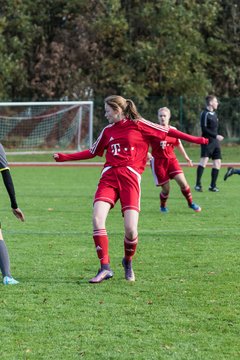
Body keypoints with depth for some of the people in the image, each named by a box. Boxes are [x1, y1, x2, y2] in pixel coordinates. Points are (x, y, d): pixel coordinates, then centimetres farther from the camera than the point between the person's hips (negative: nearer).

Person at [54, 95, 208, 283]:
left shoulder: (139, 125, 6)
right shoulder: (108, 131, 19)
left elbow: (167, 131, 6)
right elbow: (92, 152, 30)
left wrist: (194, 139, 2)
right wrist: (65, 157, 28)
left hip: (130, 178, -4)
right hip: (109, 177, 4)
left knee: (131, 229, -14)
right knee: (97, 219, -18)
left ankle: (128, 262, 17)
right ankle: (105, 268, -14)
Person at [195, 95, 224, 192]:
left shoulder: (214, 114, 17)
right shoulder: (205, 114, -9)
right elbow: (204, 129, -16)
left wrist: (217, 137, 17)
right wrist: (216, 136, -19)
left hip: (215, 141, 9)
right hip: (207, 141, -9)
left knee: (217, 162, 6)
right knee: (204, 160, -19)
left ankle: (213, 185, 12)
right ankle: (198, 184, -20)